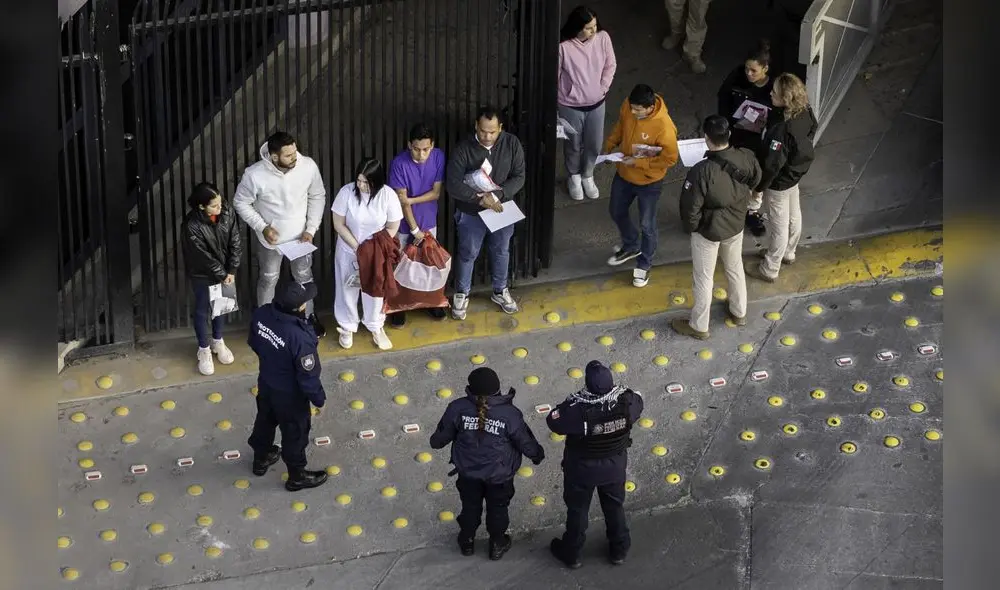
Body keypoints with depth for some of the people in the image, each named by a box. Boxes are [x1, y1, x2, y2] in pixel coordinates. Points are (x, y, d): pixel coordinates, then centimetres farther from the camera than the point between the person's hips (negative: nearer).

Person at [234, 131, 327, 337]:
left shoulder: (309, 166, -23)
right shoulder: (255, 174, -31)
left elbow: (317, 197, -6)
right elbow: (241, 203, -13)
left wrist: (311, 228, -12)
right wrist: (262, 228, -21)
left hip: (299, 236, 2)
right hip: (270, 239, -2)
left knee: (304, 277, 23)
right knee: (268, 280, 20)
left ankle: (308, 316, 48)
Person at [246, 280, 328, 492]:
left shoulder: (262, 314, -21)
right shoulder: (300, 338, -41)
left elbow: (253, 343, 1)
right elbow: (308, 376, -27)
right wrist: (319, 399, -9)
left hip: (265, 383, 6)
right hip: (289, 394, -6)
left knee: (265, 421, 31)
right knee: (295, 434, 20)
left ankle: (261, 459, 57)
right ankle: (297, 476, 43)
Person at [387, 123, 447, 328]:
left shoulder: (438, 157, -14)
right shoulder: (399, 164, -25)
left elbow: (436, 193, -9)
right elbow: (402, 201, -21)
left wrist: (411, 200, -22)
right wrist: (415, 230, -19)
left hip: (429, 221, 3)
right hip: (404, 224, -3)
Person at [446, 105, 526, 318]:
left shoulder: (512, 144, -15)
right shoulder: (463, 149, -23)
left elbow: (519, 177, -13)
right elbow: (453, 185, -24)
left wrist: (497, 195, -28)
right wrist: (480, 198, -31)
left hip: (501, 208, 3)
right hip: (471, 213, -3)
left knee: (501, 251, 21)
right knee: (468, 254, 14)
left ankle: (500, 291, 43)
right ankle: (462, 294, 36)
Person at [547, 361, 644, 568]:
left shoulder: (577, 409, -37)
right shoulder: (626, 401, -28)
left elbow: (553, 421, -21)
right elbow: (637, 404, -4)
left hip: (582, 469, -2)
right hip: (615, 465, 2)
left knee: (577, 510, 22)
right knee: (615, 506, 27)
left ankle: (571, 553, 43)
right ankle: (619, 549, 47)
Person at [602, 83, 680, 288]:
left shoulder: (663, 126, -34)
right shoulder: (627, 106, -17)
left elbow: (670, 158, -23)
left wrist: (638, 162, -25)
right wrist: (609, 146, -8)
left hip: (648, 181, -6)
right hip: (623, 174, 6)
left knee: (647, 225, 14)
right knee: (617, 213, 25)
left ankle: (644, 264, 38)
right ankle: (630, 247, 52)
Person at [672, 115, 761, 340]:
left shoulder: (701, 172, -37)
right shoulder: (746, 158, -20)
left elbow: (691, 207, -25)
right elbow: (755, 179, 2)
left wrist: (690, 227, -4)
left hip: (708, 230, -5)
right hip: (736, 225, 5)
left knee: (703, 279, 16)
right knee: (735, 268, 29)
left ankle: (699, 326, 35)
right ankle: (739, 312, 50)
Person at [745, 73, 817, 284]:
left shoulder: (782, 130, -41)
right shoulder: (804, 112, -17)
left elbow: (772, 164, -30)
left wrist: (758, 186, -13)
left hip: (780, 181, -8)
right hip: (796, 172, 8)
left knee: (778, 225, 12)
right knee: (793, 215, 29)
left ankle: (769, 270, 33)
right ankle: (788, 252, 54)